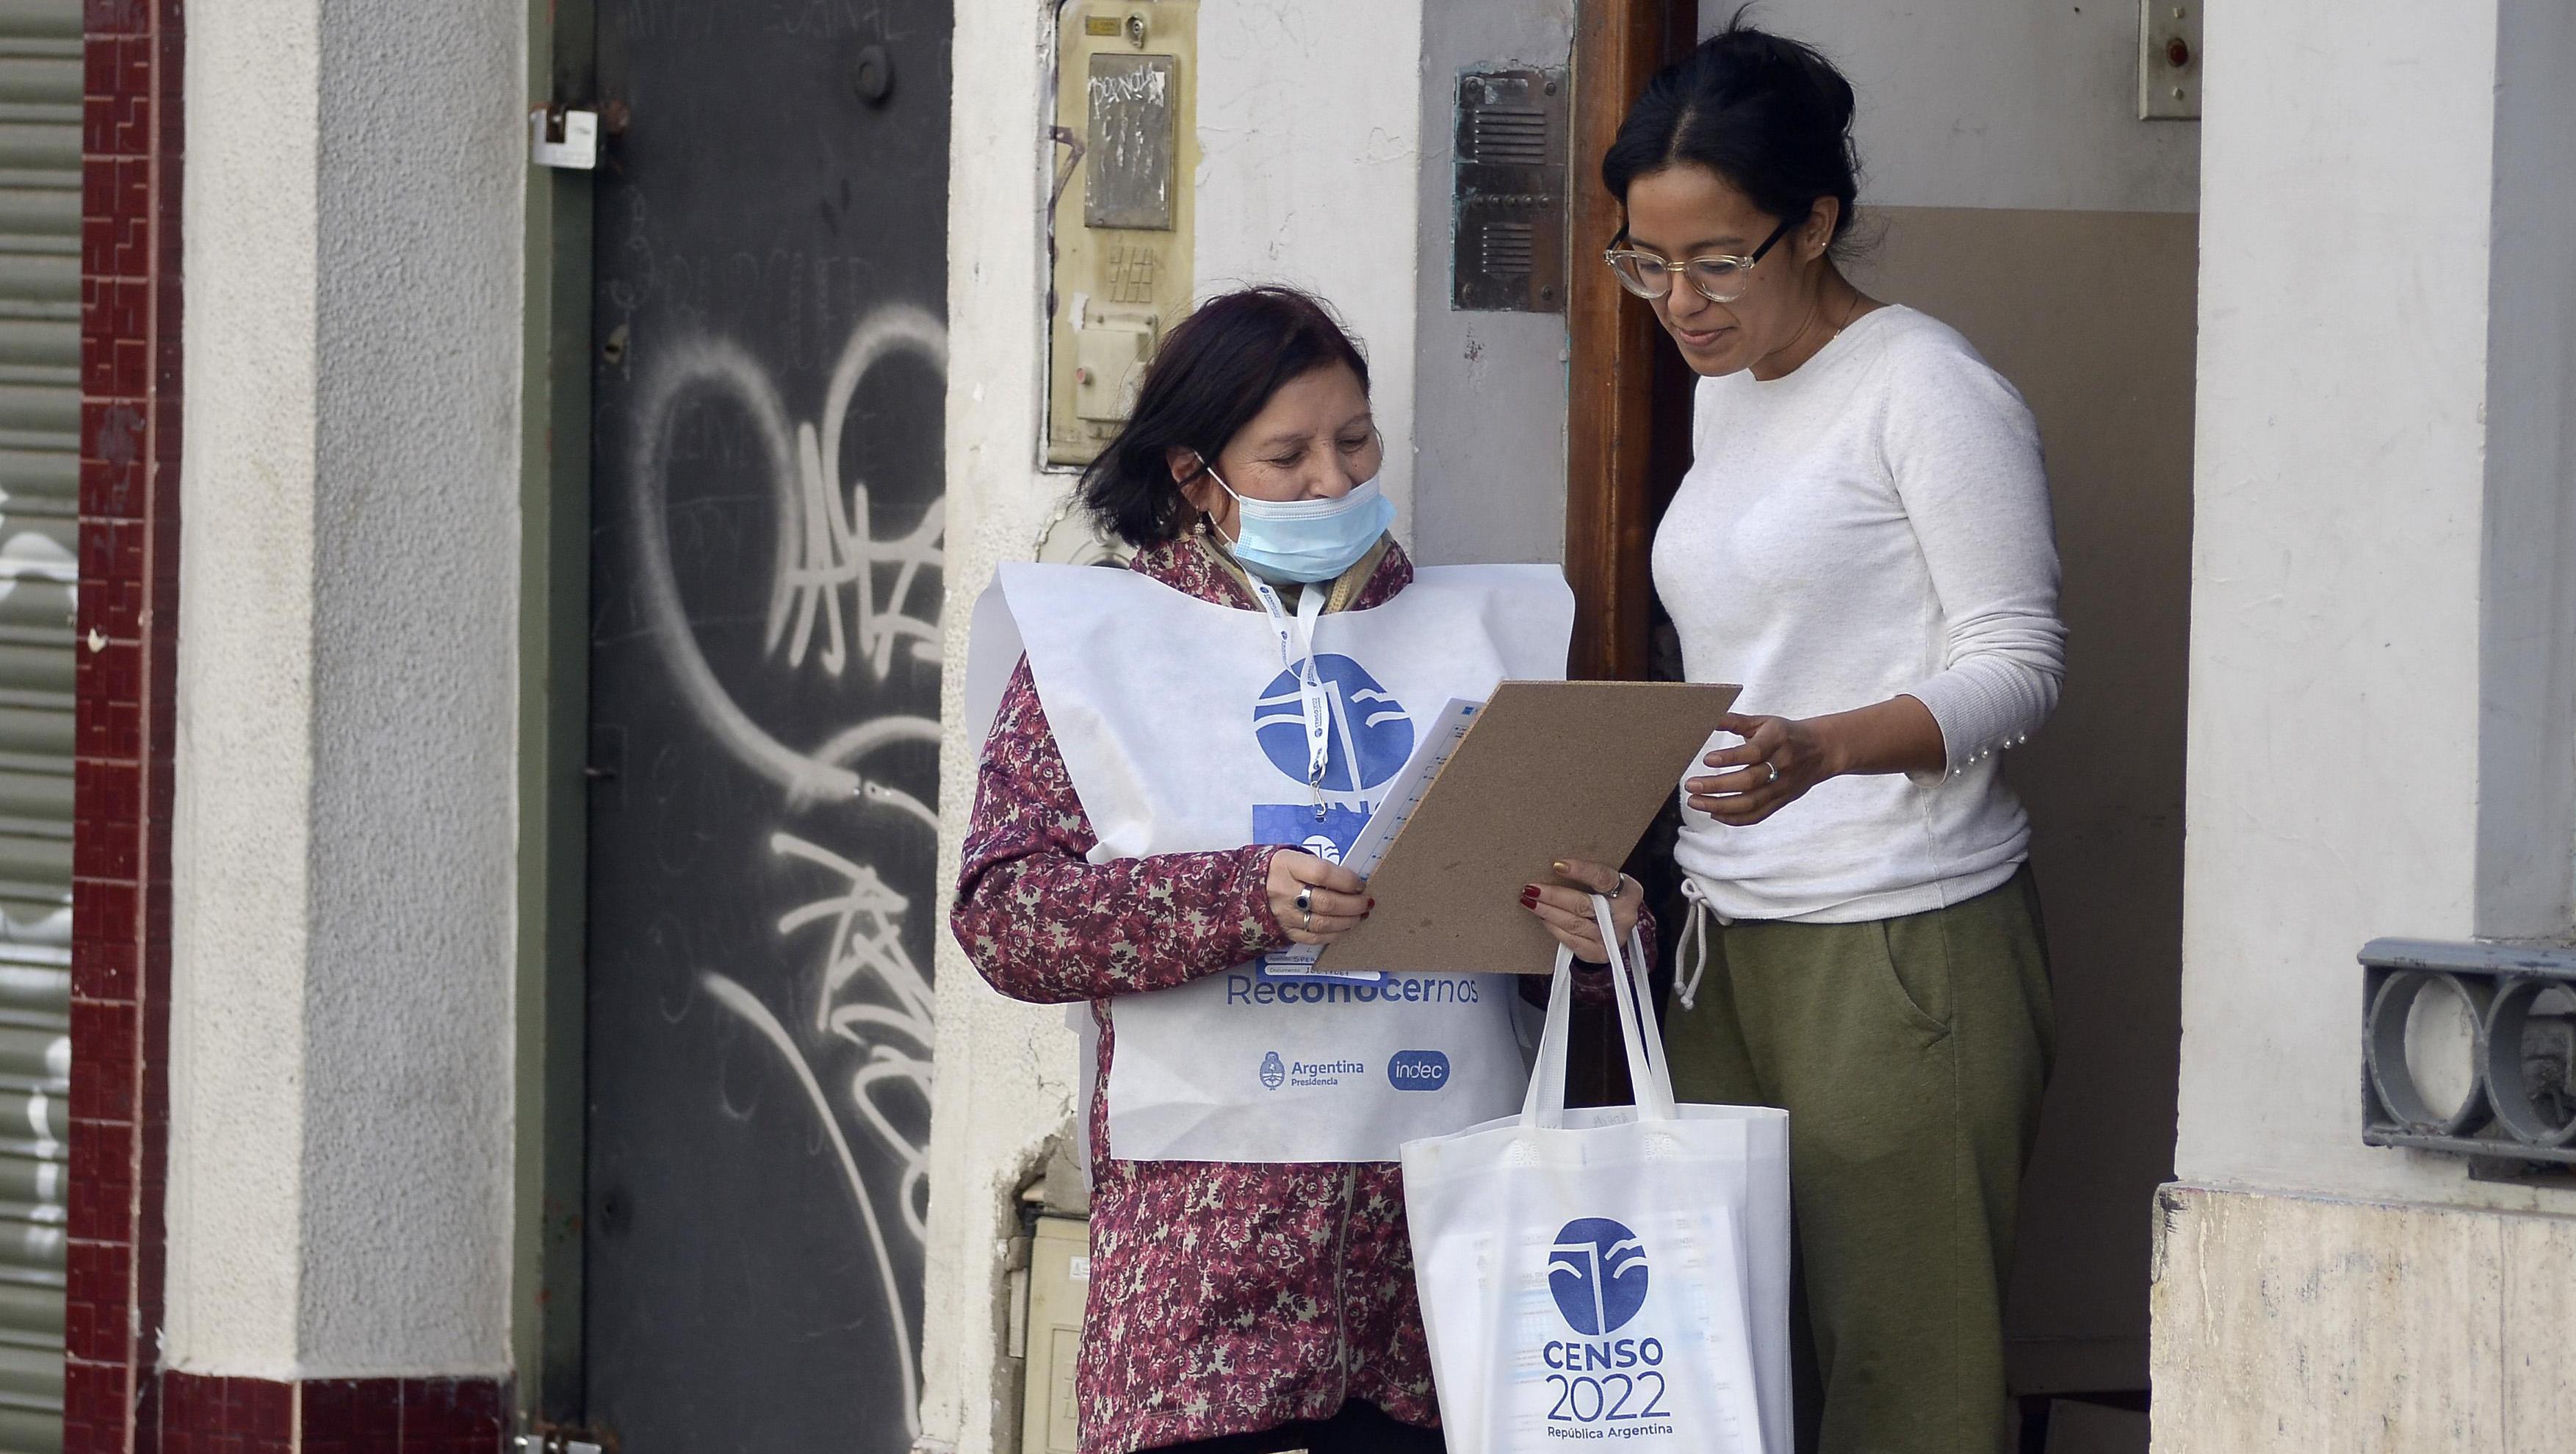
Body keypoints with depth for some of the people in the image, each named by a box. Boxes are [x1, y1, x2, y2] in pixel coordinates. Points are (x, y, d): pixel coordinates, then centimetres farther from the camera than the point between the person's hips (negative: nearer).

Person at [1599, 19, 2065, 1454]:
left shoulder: (1927, 390, -7)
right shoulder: (1726, 395, 17)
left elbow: (2018, 663, -12)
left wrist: (1826, 750, -27)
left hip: (1906, 945, -7)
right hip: (1731, 942, 7)